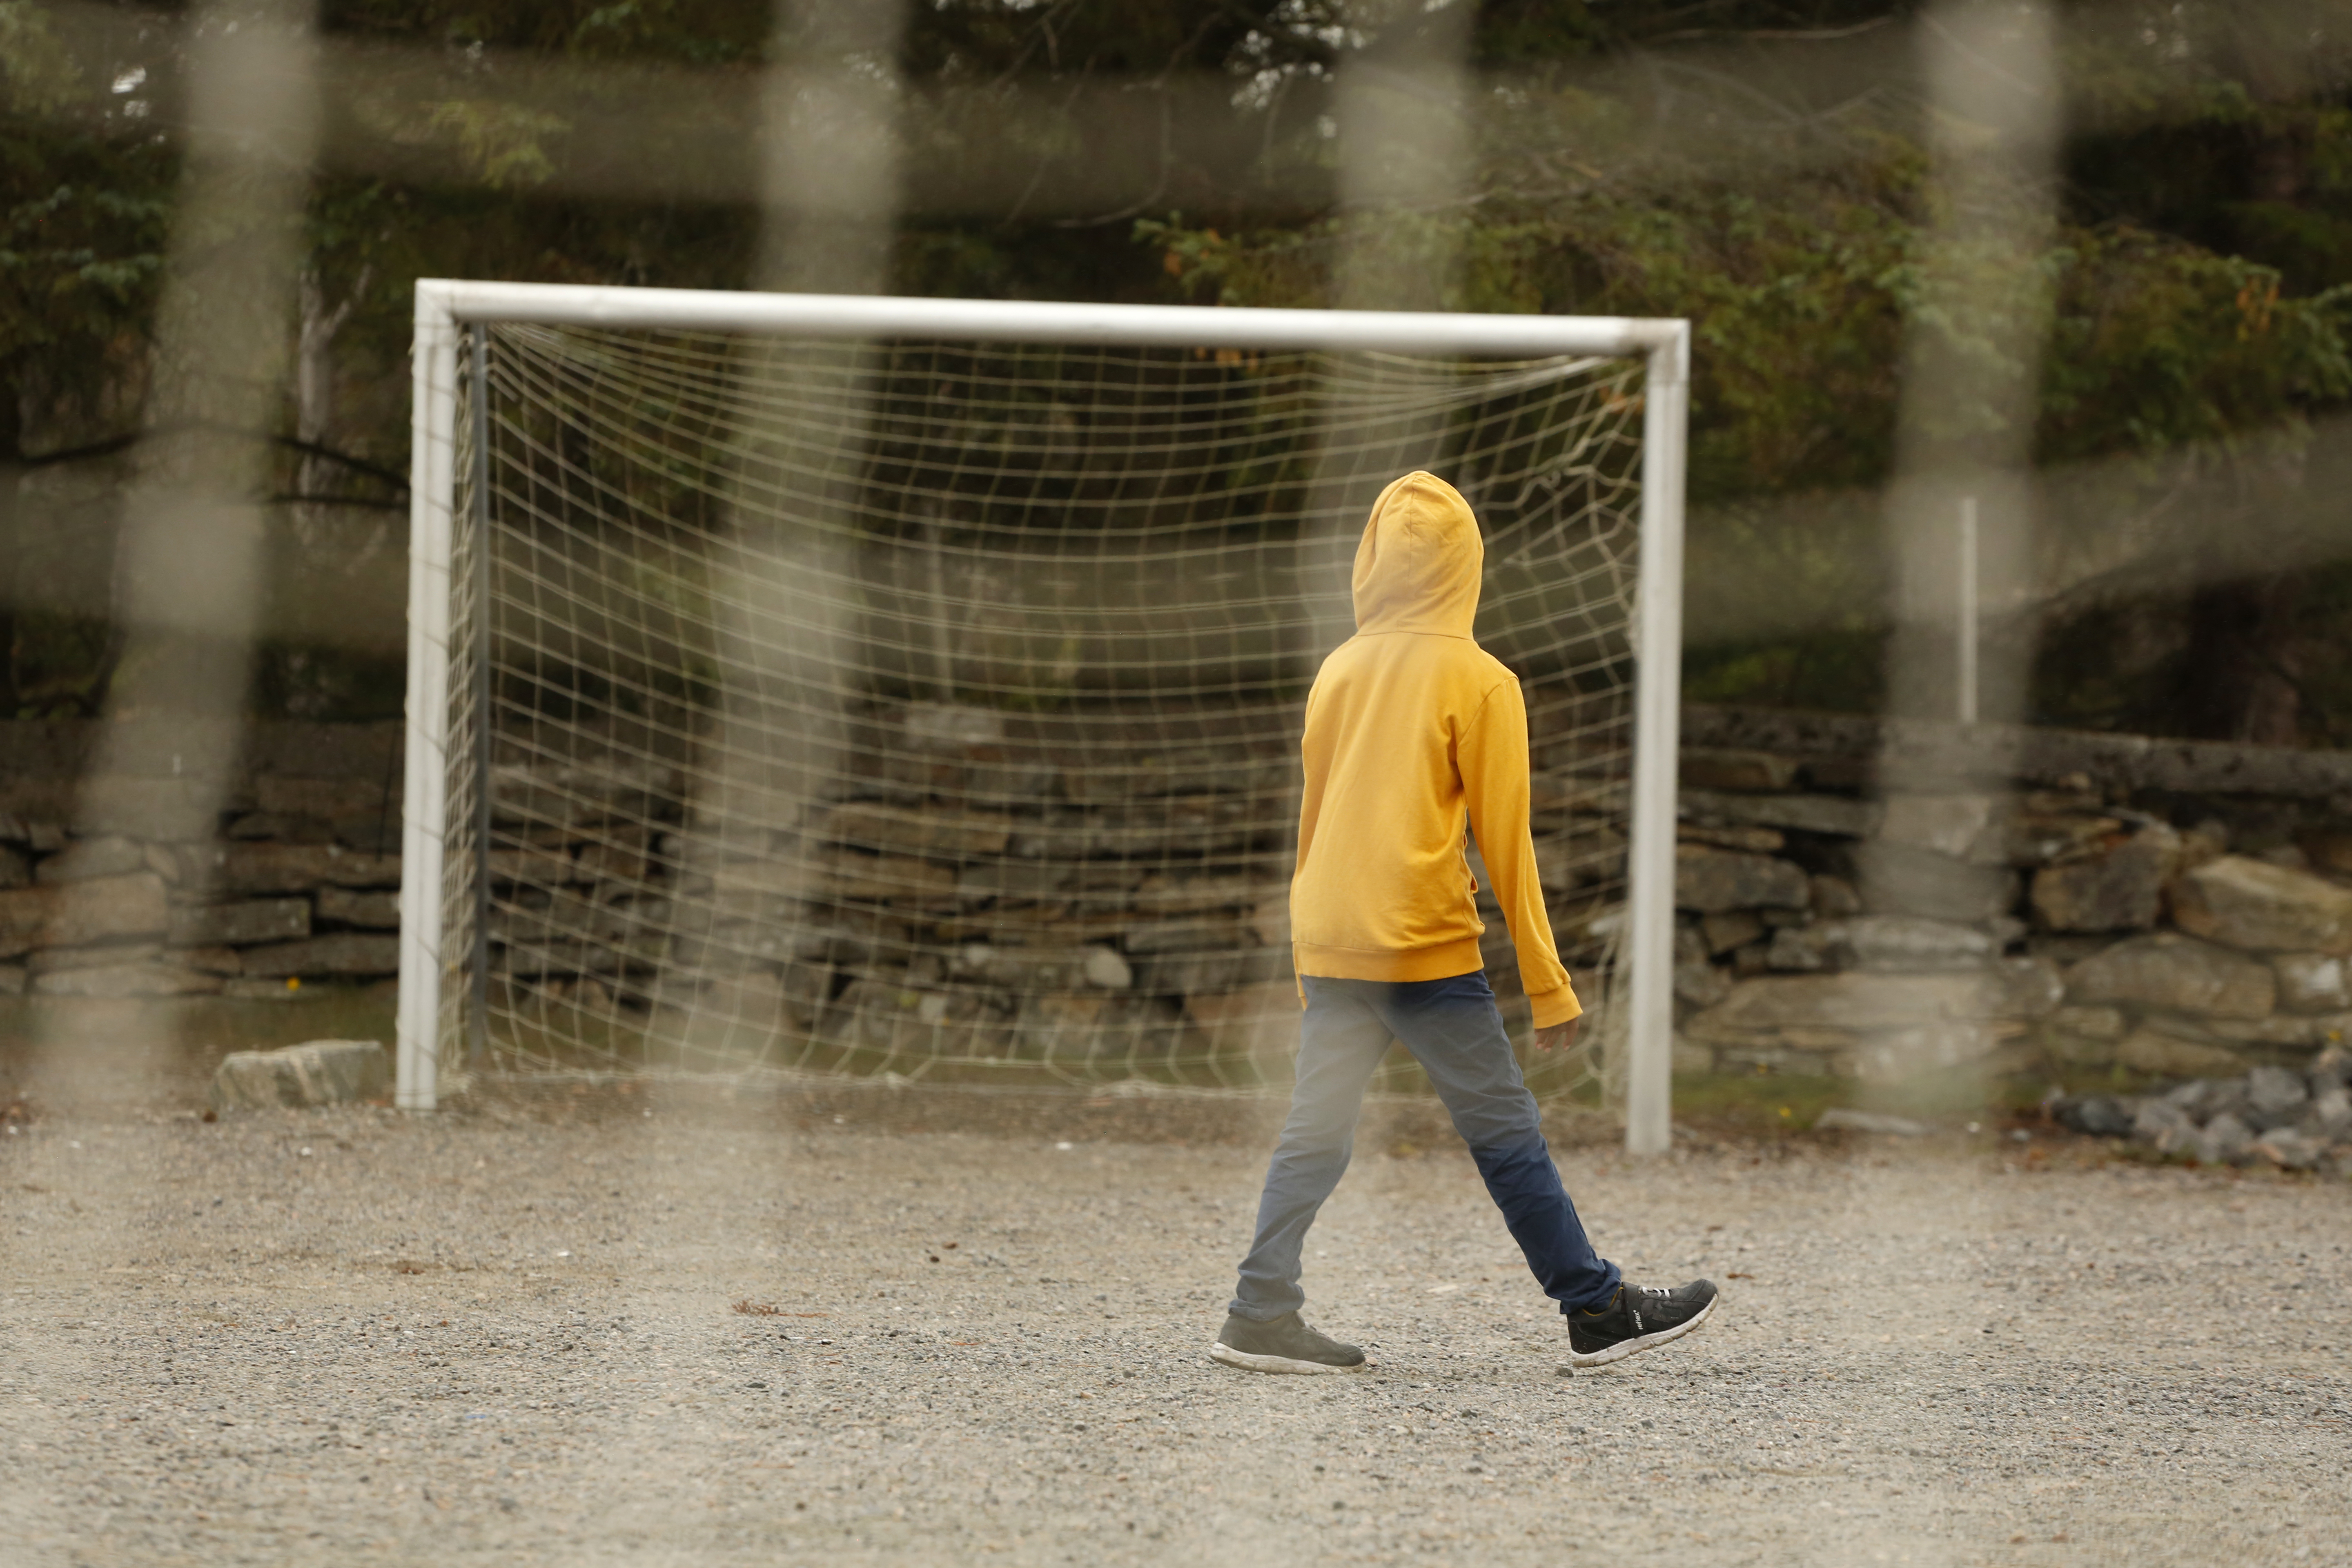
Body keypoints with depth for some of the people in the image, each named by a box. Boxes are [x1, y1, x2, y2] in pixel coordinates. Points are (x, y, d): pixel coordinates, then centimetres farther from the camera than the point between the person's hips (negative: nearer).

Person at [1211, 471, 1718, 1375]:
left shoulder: (1339, 672, 9)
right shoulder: (1478, 681, -6)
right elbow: (1505, 842, -5)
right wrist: (1548, 986, -1)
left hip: (1329, 949, 5)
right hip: (1426, 950, -5)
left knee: (1316, 1133, 8)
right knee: (1506, 1132, 1)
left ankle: (1262, 1316, 1)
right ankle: (1599, 1312, 6)